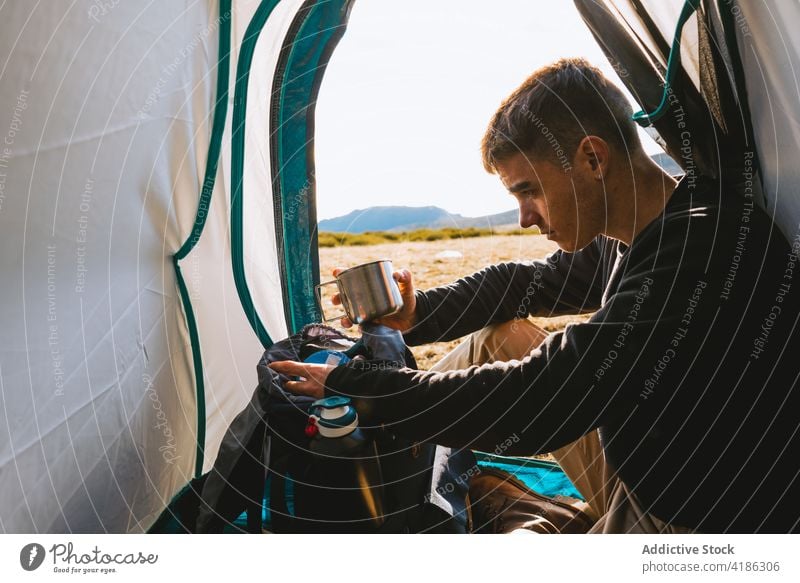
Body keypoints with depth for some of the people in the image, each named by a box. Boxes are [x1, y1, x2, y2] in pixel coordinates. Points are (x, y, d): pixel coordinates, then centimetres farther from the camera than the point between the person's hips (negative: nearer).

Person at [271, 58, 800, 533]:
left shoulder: (699, 258, -33)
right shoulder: (625, 240, -5)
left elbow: (530, 408, -33)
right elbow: (528, 284, 10)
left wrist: (350, 386, -23)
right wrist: (416, 314, -4)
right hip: (636, 467, 8)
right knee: (498, 331, 4)